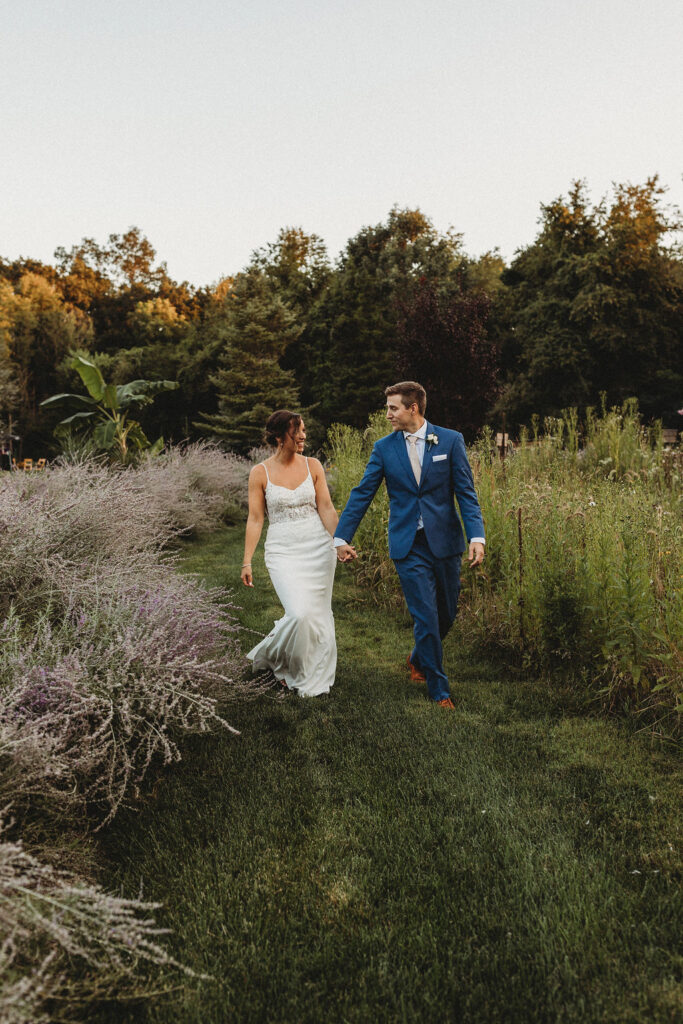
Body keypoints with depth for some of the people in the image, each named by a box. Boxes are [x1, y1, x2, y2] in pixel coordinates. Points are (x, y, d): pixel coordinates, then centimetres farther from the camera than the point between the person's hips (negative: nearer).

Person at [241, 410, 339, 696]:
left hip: (318, 548, 3)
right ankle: (276, 658, 16)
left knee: (318, 615, 8)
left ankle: (313, 678, 28)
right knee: (299, 614, -16)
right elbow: (255, 519, -1)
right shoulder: (260, 473, -3)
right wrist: (247, 562, -4)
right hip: (283, 552, -3)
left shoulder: (313, 465, 4)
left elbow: (326, 508, 1)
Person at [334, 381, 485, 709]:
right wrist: (341, 537, 3)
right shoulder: (384, 448, 2)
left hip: (444, 542, 1)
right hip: (408, 547, -1)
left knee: (446, 614, 13)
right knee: (426, 617, -3)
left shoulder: (450, 440, -1)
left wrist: (477, 537, -14)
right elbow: (361, 494, 5)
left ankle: (418, 659, 43)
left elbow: (466, 493, -2)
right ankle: (439, 690, 14)